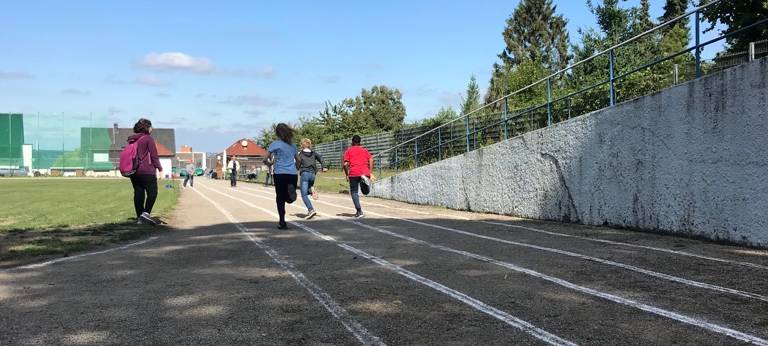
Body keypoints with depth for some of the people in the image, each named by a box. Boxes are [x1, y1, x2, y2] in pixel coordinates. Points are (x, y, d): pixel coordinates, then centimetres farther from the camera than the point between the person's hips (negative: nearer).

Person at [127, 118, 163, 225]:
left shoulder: (132, 140, 16)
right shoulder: (148, 138, -6)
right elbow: (154, 155, -9)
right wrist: (159, 168, -5)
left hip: (134, 171, 7)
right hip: (146, 171, -7)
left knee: (138, 193, 8)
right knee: (152, 192, -2)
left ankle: (139, 217, 9)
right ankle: (146, 213, -16)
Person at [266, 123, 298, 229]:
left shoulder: (275, 144, -2)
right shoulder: (293, 145, 12)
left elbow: (266, 160, -4)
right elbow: (297, 160, 21)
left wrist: (270, 162, 16)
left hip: (280, 174, -3)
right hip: (293, 174, 3)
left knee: (280, 199, 6)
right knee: (289, 199, 15)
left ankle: (282, 222, 4)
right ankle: (290, 191, -18)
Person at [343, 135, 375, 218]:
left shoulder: (348, 151, 13)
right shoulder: (365, 150, 21)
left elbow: (345, 164, 1)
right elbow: (371, 160, 5)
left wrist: (347, 175, 11)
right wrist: (371, 173, 5)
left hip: (354, 173, -2)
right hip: (365, 172, 2)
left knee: (354, 192, 7)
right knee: (366, 192, 13)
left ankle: (359, 211, -6)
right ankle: (365, 179, -19)